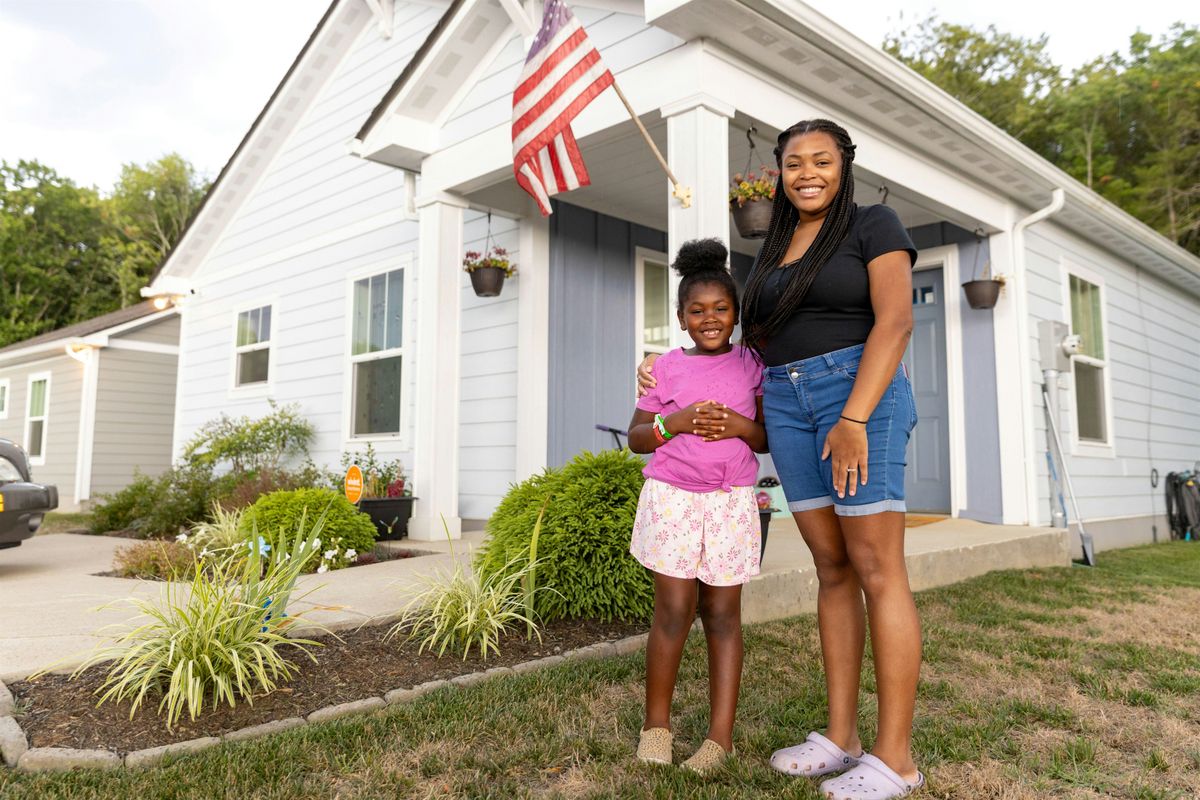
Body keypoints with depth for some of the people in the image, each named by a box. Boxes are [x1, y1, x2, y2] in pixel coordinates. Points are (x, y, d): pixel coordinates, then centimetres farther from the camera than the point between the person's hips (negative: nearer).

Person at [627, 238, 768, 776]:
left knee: (723, 613, 4)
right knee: (674, 611, -2)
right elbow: (636, 438, 6)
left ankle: (721, 735, 12)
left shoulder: (751, 365, 6)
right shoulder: (667, 368, 4)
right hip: (672, 495, -1)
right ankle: (656, 723, 16)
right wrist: (676, 422, -12)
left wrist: (738, 425, -13)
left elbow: (768, 438, 7)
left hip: (731, 499, 1)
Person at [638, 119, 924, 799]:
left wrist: (855, 418, -22)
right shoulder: (775, 249, 19)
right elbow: (754, 343, 25)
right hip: (788, 405, 6)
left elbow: (895, 321, -12)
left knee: (877, 570, -7)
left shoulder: (874, 223, 1)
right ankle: (841, 737, 12)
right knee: (832, 569, 6)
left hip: (859, 392, -6)